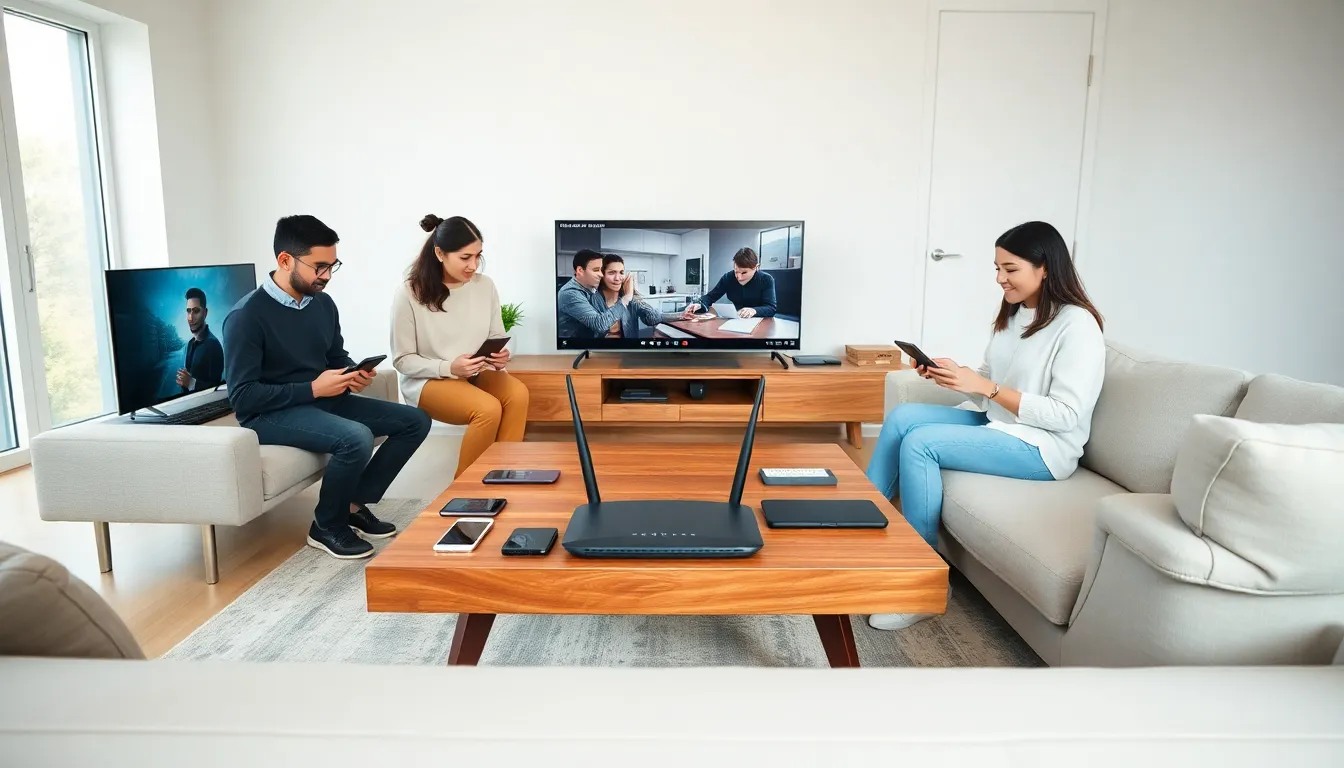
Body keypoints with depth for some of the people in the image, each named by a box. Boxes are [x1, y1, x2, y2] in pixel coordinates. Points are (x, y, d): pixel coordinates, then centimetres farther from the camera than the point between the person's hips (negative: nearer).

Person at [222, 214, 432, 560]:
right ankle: (327, 525, -8)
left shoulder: (323, 304, 5)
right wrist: (313, 388, -22)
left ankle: (355, 504, 4)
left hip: (324, 400, 8)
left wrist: (353, 375, -4)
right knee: (356, 438, -35)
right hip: (270, 414, -8)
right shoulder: (246, 316, -16)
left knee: (415, 421, -2)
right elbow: (242, 397, -19)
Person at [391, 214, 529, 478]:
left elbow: (497, 337, 10)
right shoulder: (410, 293, -12)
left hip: (477, 374, 4)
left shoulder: (485, 285, -1)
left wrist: (500, 357, -15)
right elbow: (402, 360, -8)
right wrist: (449, 367, -24)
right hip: (429, 380, -4)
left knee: (518, 394, -28)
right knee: (489, 409, -31)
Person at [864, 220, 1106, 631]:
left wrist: (984, 387, -23)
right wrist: (954, 376, -7)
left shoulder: (1076, 324, -14)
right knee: (902, 416, -11)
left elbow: (1067, 415, -20)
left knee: (919, 443, -24)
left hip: (1043, 447, -8)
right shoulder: (1012, 314, 11)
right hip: (998, 424, 8)